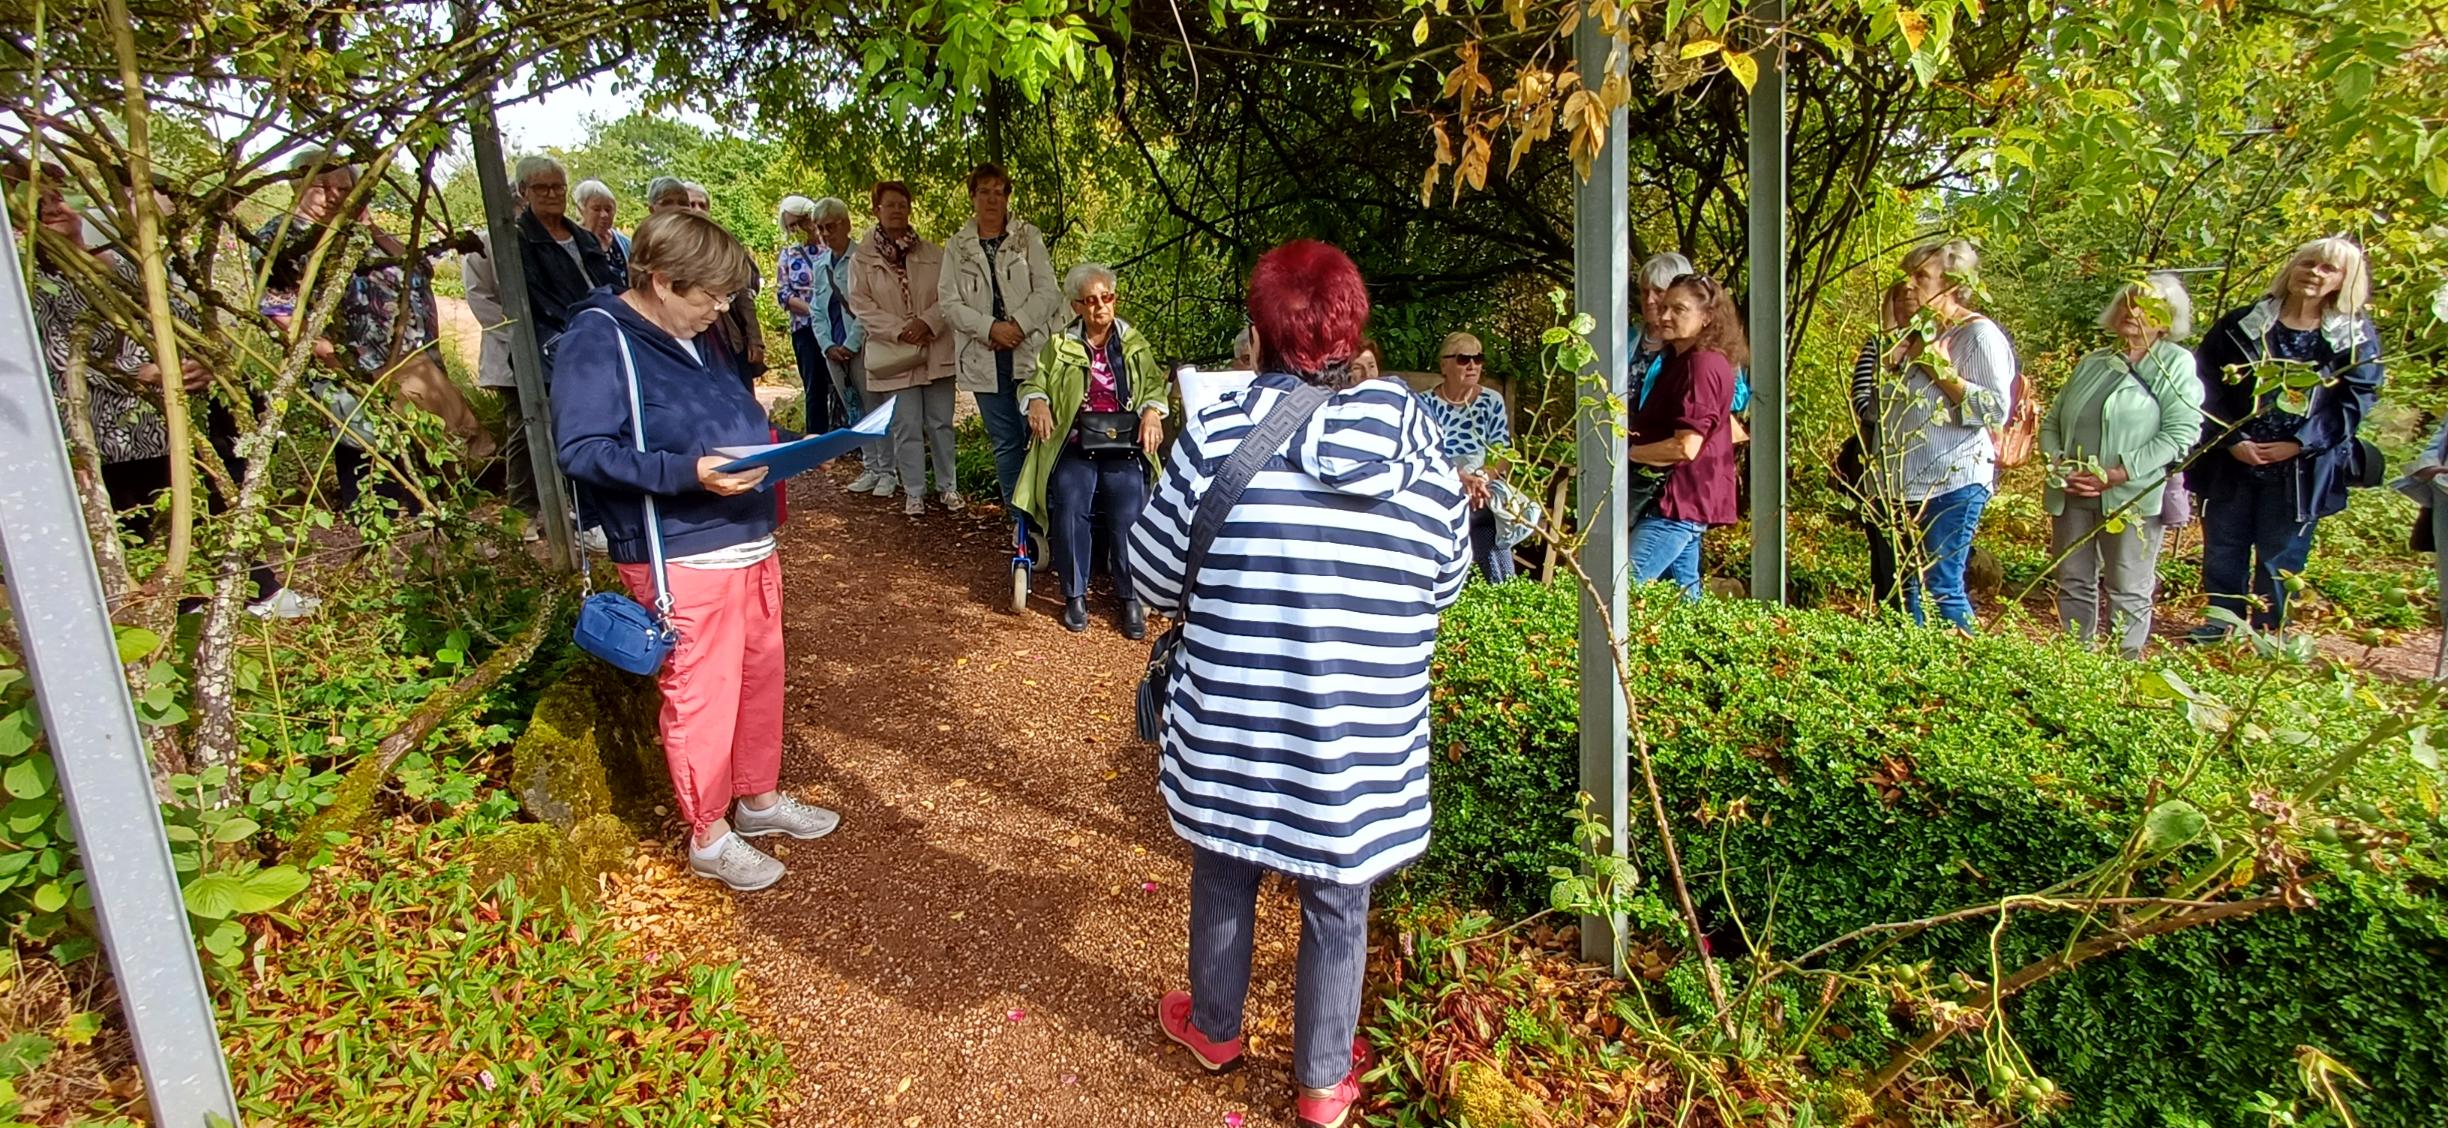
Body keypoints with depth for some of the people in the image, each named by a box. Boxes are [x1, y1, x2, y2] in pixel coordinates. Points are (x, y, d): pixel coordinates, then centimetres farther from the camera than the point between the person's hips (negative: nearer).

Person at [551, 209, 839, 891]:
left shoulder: (703, 339, 13)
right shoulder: (598, 340, -14)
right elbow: (582, 451, -21)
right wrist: (686, 473, -31)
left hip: (751, 545, 9)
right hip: (681, 560, -9)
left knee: (760, 676, 19)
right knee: (700, 697, 3)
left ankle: (759, 797, 38)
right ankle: (709, 836, 21)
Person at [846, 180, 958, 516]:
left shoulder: (932, 253, 6)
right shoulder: (862, 259, 1)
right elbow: (861, 305, -4)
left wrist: (928, 322, -15)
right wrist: (900, 330, -14)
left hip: (936, 350, 2)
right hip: (895, 355, -2)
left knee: (941, 423, 8)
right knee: (906, 428, 1)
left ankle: (947, 486, 20)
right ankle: (914, 492, 11)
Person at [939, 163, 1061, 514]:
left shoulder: (1029, 237, 8)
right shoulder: (957, 247, 11)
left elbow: (1048, 291, 0)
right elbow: (950, 304, 2)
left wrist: (1018, 325, -14)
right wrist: (991, 328, -13)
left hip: (1031, 353, -1)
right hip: (985, 359, 2)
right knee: (1006, 443, 5)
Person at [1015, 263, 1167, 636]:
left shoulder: (1135, 344, 17)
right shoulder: (1059, 346, 15)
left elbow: (1155, 384, 11)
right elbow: (1032, 382, 14)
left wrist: (1152, 410, -11)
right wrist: (1037, 402, -9)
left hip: (1125, 445, 0)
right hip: (1075, 445, 0)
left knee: (1129, 512, -26)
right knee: (1070, 506, -28)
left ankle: (1132, 598, -8)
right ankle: (1075, 595, -10)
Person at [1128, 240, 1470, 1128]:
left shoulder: (1218, 434, -13)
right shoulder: (1412, 439, -7)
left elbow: (1154, 577, -5)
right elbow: (1445, 579, 4)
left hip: (1230, 726, 0)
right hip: (1363, 739, 1)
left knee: (1224, 874, 24)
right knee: (1336, 904, 19)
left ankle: (1214, 1028, 47)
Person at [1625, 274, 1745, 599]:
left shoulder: (1701, 365, -16)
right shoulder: (1680, 359, 15)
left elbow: (1686, 447, -23)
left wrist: (1628, 451, -11)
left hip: (1679, 501, -11)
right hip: (1685, 499, 11)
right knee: (1684, 593, 15)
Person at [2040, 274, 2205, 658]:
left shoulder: (2177, 364, -1)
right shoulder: (2091, 364, 15)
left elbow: (2181, 433, -11)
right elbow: (2051, 422, 15)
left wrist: (2117, 474, -19)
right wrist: (2057, 461, -5)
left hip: (2132, 497, -5)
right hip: (2071, 495, 5)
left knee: (2129, 593, 2)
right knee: (2073, 585, 10)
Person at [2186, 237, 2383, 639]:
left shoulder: (2357, 337, 1)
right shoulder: (2241, 324, 0)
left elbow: (2356, 400, -2)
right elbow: (2205, 383, -3)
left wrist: (2299, 444, -14)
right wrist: (2231, 439, -13)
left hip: (2301, 468, -1)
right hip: (2231, 462, 1)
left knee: (2280, 556, 8)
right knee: (2222, 548, 10)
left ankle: (2268, 633, 21)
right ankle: (2221, 621, 25)